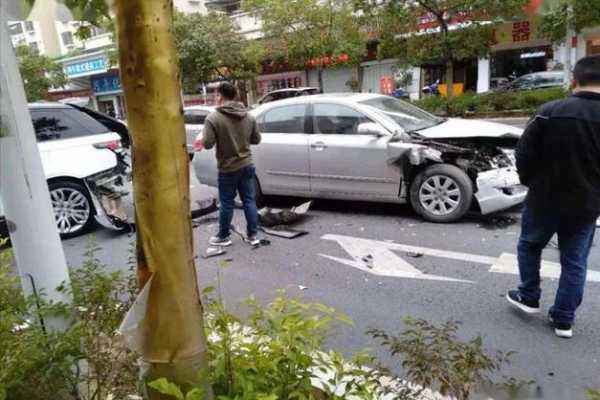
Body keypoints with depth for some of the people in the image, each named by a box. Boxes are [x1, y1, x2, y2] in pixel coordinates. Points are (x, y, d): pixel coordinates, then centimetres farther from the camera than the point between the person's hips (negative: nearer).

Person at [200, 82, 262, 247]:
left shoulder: (213, 118, -14)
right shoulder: (249, 116, 3)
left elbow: (208, 144, -16)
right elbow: (256, 139, 8)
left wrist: (202, 139, 6)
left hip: (228, 168, -4)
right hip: (247, 165, 5)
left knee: (227, 203, 8)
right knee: (249, 200, 10)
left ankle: (223, 237, 21)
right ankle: (252, 235, 16)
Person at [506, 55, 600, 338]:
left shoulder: (550, 112, -14)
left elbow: (524, 154, -9)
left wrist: (530, 182, 9)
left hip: (544, 198, -2)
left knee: (529, 246, 21)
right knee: (574, 262, 13)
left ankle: (528, 298, 29)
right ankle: (563, 320, 20)